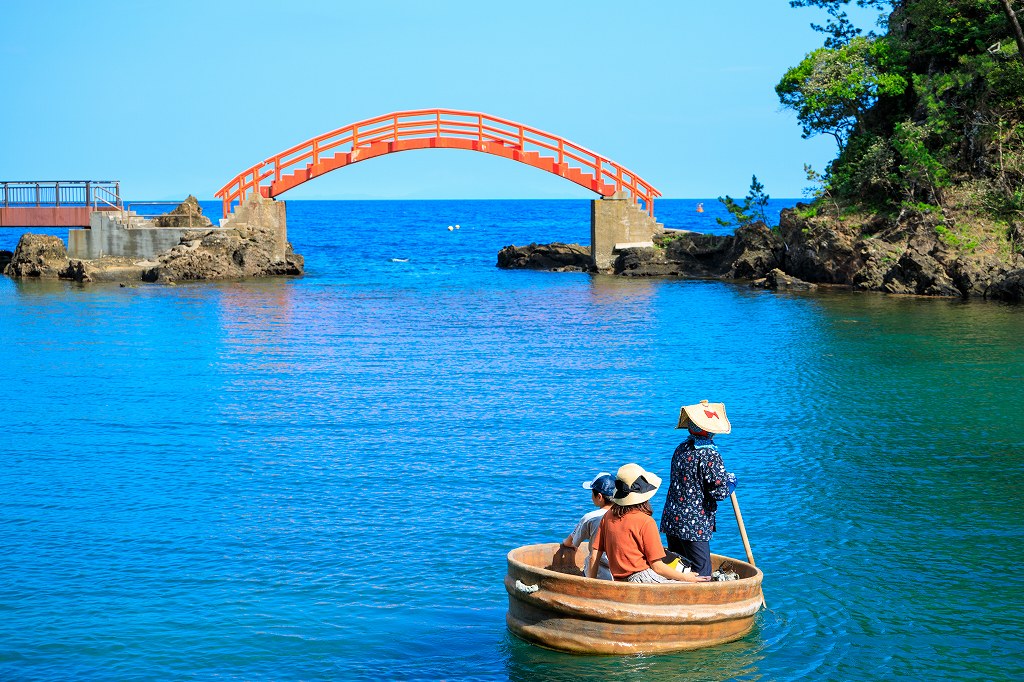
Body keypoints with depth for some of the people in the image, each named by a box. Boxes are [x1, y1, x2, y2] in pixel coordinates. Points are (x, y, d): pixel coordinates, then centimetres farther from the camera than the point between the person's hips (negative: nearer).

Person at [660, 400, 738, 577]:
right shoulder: (710, 455, -16)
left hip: (671, 521, 8)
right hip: (694, 526, -8)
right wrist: (731, 482, 4)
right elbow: (719, 493, -17)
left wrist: (722, 476, 17)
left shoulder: (682, 448, 7)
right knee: (702, 575, -4)